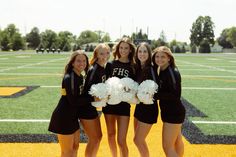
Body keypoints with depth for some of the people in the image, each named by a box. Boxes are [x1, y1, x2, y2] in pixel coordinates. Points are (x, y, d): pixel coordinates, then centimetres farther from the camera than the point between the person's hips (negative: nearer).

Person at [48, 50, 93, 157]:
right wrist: (93, 98, -20)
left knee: (75, 146, 19)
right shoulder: (68, 78, -21)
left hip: (73, 117, 9)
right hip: (64, 117, -9)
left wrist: (93, 100, -4)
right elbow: (73, 101, -24)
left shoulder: (80, 77, 7)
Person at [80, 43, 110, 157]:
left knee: (98, 136, 18)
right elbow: (88, 90, -27)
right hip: (86, 107, -9)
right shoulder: (94, 69, -20)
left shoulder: (103, 69, 7)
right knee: (93, 139, 1)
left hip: (92, 106, 9)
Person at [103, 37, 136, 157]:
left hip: (124, 105, -2)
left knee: (121, 140, -7)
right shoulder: (111, 64, 1)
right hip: (109, 102, 2)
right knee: (111, 135, 16)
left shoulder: (133, 67, -1)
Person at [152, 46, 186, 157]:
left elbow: (175, 95, -24)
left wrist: (155, 95, -25)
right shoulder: (162, 71, 6)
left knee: (167, 146, -4)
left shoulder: (173, 72, -19)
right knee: (177, 141, 23)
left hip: (174, 112, -9)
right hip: (170, 111, 9)